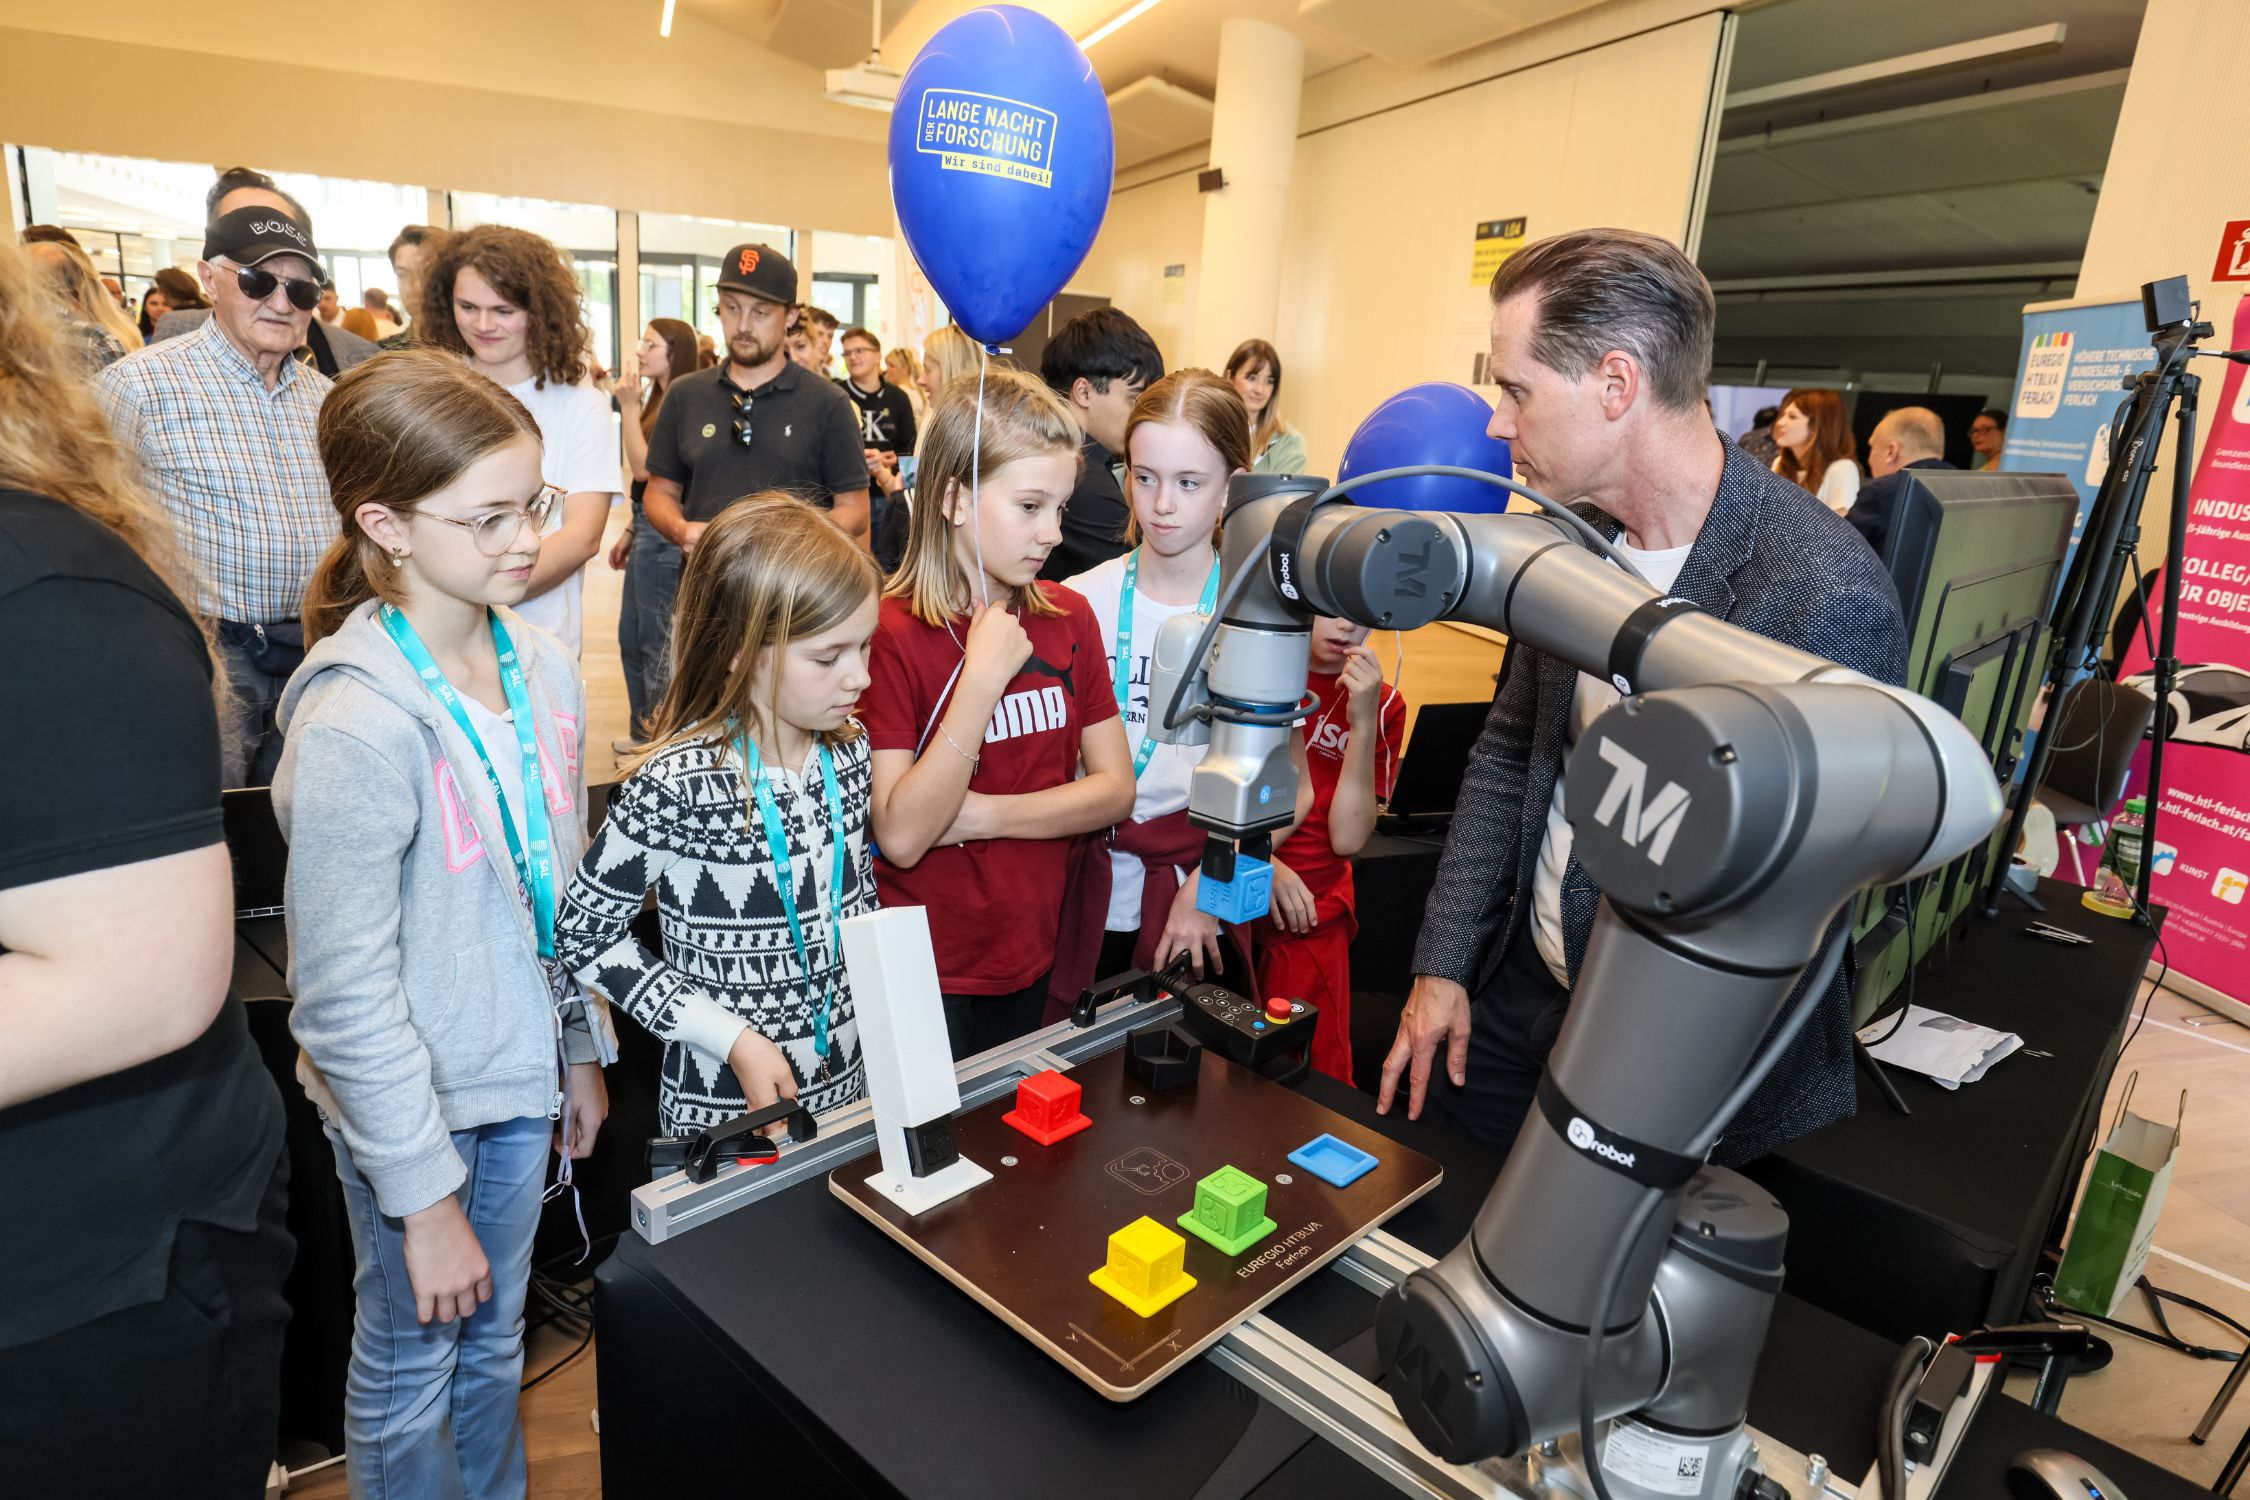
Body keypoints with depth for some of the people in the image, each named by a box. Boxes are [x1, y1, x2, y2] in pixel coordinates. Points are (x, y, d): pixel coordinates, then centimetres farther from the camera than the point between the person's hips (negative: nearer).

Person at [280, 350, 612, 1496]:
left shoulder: (545, 671, -3)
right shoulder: (357, 728, -25)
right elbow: (343, 998, -20)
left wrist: (581, 1050, 12)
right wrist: (424, 1197, -15)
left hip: (521, 1074, 6)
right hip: (409, 1102, -6)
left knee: (494, 1343, 25)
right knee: (411, 1369, 18)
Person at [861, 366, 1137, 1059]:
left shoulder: (1069, 618, 0)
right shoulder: (890, 633, -16)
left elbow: (1115, 787, -3)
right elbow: (902, 837, -22)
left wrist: (983, 815, -16)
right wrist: (983, 677, -27)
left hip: (1035, 962, 5)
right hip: (925, 976, -5)